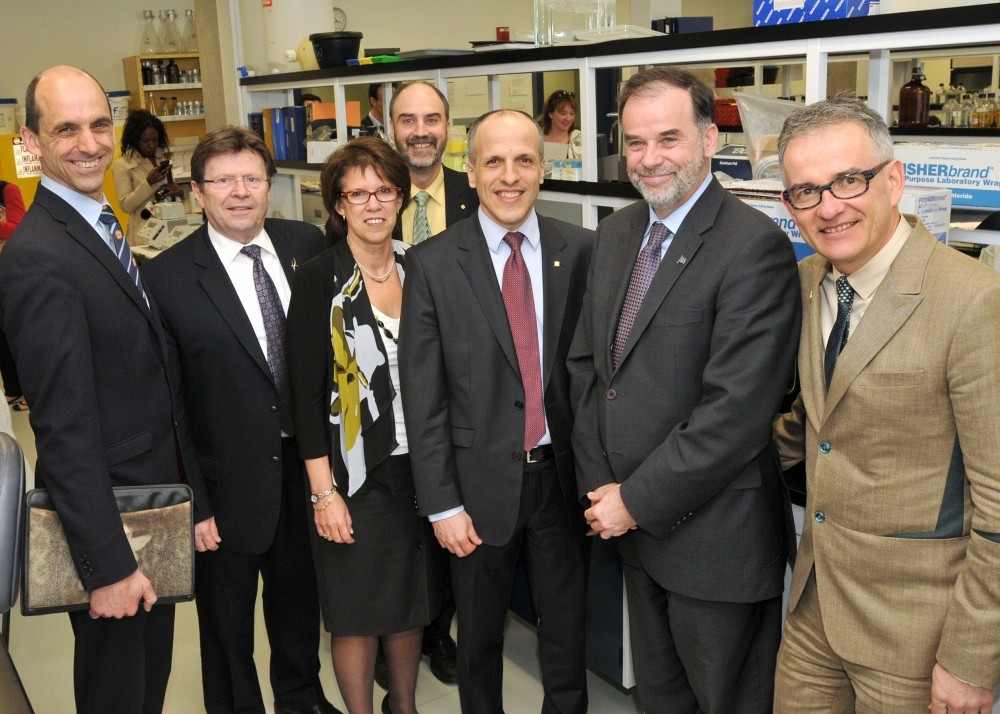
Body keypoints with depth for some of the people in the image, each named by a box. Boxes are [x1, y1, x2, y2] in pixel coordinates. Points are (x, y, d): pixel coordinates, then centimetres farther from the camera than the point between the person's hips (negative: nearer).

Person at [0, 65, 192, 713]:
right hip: (106, 513, -8)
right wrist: (108, 565, -23)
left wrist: (183, 489, 13)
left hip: (155, 498, 9)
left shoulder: (104, 228, 7)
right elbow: (65, 429, -25)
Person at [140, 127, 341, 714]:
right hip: (228, 487, -3)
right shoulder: (167, 278, -13)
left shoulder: (309, 245, -3)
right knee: (228, 626, 17)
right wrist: (189, 502, -11)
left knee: (301, 601, 25)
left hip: (307, 467, 4)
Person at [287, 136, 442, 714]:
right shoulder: (318, 281, -10)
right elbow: (307, 394, -10)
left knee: (412, 599, 17)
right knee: (358, 611, 9)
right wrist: (323, 492, -12)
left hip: (420, 466, 4)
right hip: (355, 475, -4)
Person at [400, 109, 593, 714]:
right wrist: (442, 503, -8)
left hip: (562, 474, 1)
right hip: (481, 482, -1)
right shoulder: (433, 264, -7)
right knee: (481, 634, 18)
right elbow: (423, 395, -7)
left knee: (567, 631, 16)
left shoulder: (580, 249, -3)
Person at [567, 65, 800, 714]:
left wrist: (638, 501, -17)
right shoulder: (617, 232, 6)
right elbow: (586, 360, 8)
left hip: (714, 534, -7)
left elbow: (736, 410, -24)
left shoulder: (755, 246, -19)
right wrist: (601, 484, -1)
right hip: (632, 519, 7)